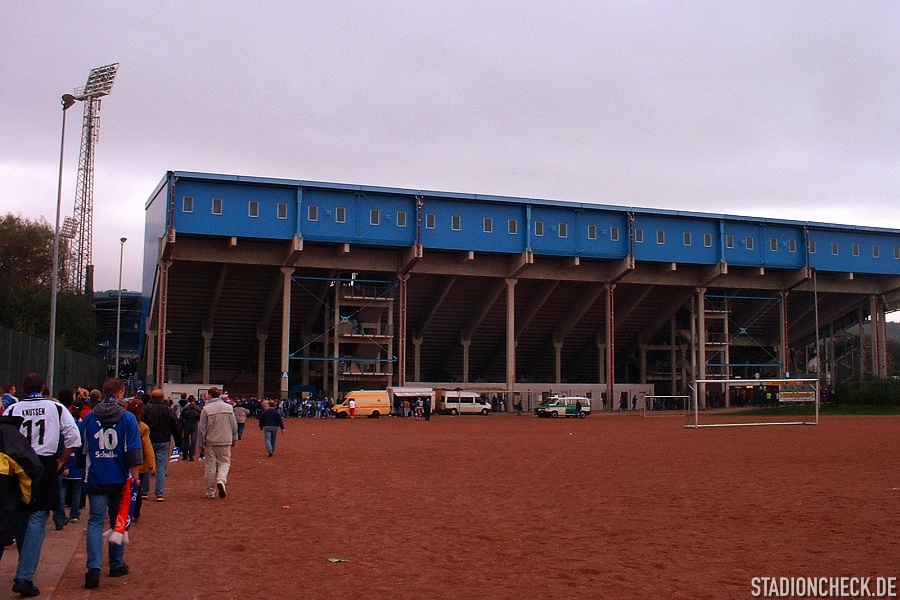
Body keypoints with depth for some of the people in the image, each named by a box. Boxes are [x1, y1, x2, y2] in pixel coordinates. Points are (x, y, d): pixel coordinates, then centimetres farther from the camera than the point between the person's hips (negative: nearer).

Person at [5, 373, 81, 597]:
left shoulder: (13, 409, 1)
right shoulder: (56, 408, 0)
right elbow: (73, 437, -5)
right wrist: (61, 461, 6)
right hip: (46, 467, -2)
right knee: (37, 521, -1)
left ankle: (26, 566, 32)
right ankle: (24, 577, -9)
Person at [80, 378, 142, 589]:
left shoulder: (89, 418, 4)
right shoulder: (128, 418, -6)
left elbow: (83, 449, 14)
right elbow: (134, 451, -11)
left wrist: (86, 471, 27)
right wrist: (135, 476, -6)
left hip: (95, 479, 2)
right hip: (119, 479, -1)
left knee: (95, 521, 1)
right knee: (118, 522, 12)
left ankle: (94, 567, -14)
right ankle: (116, 565, 21)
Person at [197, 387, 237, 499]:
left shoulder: (206, 409, -8)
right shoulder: (229, 407, 2)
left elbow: (202, 429, -5)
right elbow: (234, 426, 8)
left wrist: (201, 444, 3)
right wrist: (234, 439, 20)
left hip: (210, 442, -2)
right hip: (225, 442, 2)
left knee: (210, 466, 7)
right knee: (224, 462, 12)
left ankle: (210, 492, 13)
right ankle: (221, 480, -16)